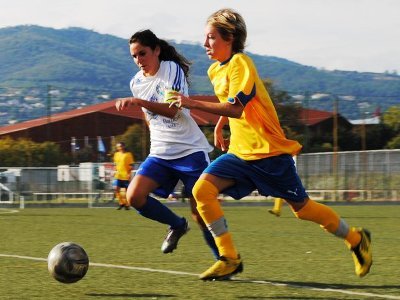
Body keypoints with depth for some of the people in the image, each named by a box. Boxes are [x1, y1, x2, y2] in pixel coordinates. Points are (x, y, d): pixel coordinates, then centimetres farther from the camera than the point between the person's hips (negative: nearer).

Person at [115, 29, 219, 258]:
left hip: (190, 150, -6)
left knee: (201, 214, -7)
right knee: (134, 196, -16)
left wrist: (138, 101, -35)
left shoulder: (172, 69, -10)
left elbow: (173, 110, -24)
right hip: (160, 154, 6)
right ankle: (177, 225, 7)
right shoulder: (136, 82, 9)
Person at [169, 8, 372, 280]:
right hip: (240, 153, 8)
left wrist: (193, 104, -31)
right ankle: (229, 259, -8)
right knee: (202, 189, -13)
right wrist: (218, 126, 20)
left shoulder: (240, 63, -17)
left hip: (269, 152, -8)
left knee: (302, 208, 1)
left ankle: (357, 239, 24)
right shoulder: (215, 70, 10)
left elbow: (236, 107, -29)